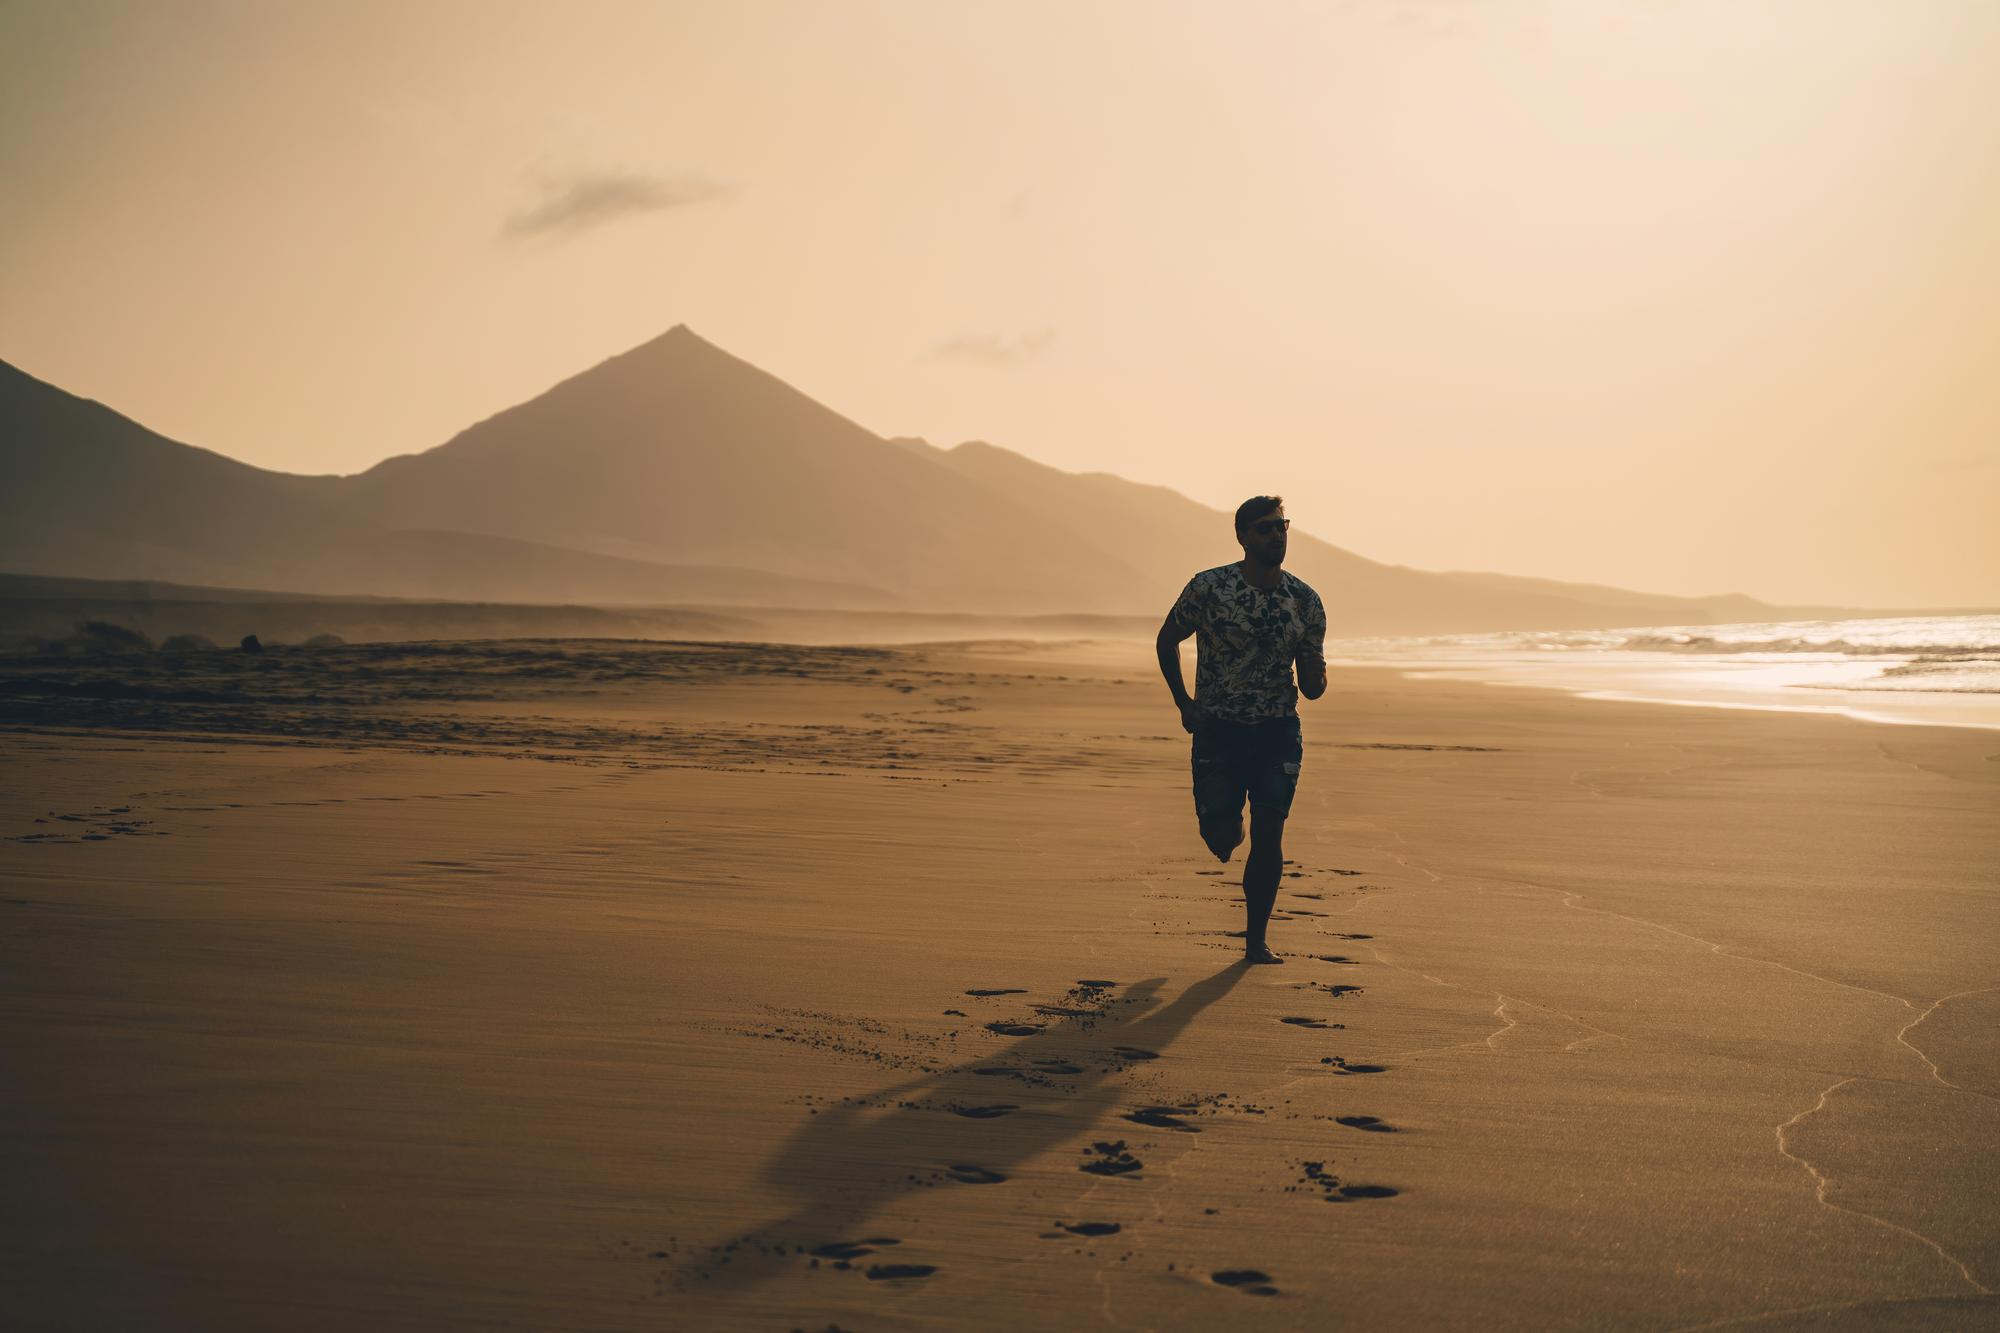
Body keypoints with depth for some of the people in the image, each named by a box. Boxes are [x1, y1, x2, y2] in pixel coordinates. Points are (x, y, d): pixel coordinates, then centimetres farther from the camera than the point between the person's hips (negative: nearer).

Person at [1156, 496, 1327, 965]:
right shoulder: (1209, 587, -9)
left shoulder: (1305, 601, -2)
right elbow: (1168, 639, 6)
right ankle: (1228, 825, 35)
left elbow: (1311, 687, 4)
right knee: (1221, 838, -5)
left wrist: (1316, 678, -21)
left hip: (1279, 731, 1)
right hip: (1218, 729, -1)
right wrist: (1183, 704, -1)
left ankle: (1256, 939, 4)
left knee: (1269, 833, -8)